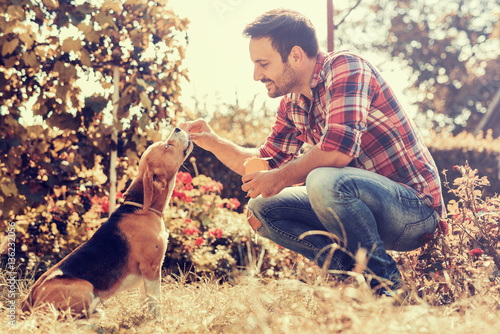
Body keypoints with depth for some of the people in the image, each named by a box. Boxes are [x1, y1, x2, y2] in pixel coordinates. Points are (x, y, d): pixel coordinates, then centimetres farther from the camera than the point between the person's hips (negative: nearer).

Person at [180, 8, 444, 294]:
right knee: (262, 207, 3)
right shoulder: (292, 105, 9)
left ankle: (384, 279, -14)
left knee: (324, 181, -35)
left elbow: (339, 149, -30)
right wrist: (214, 142, 3)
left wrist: (281, 179, -16)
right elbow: (268, 162, 18)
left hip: (415, 206, -8)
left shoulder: (345, 67, -16)